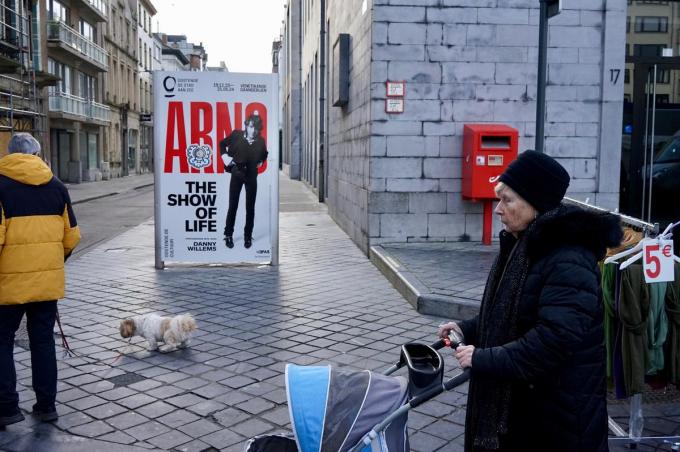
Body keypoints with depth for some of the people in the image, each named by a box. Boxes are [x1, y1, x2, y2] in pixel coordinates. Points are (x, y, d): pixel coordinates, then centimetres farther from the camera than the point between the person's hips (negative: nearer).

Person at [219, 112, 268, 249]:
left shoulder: (260, 141, -5)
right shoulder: (237, 135, -10)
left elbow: (264, 154, 17)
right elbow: (222, 144, 7)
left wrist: (260, 162, 2)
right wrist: (224, 156, -2)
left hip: (251, 175, 1)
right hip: (237, 173, -1)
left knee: (250, 207, 5)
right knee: (233, 206, 2)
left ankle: (248, 236, 17)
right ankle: (228, 235, 14)